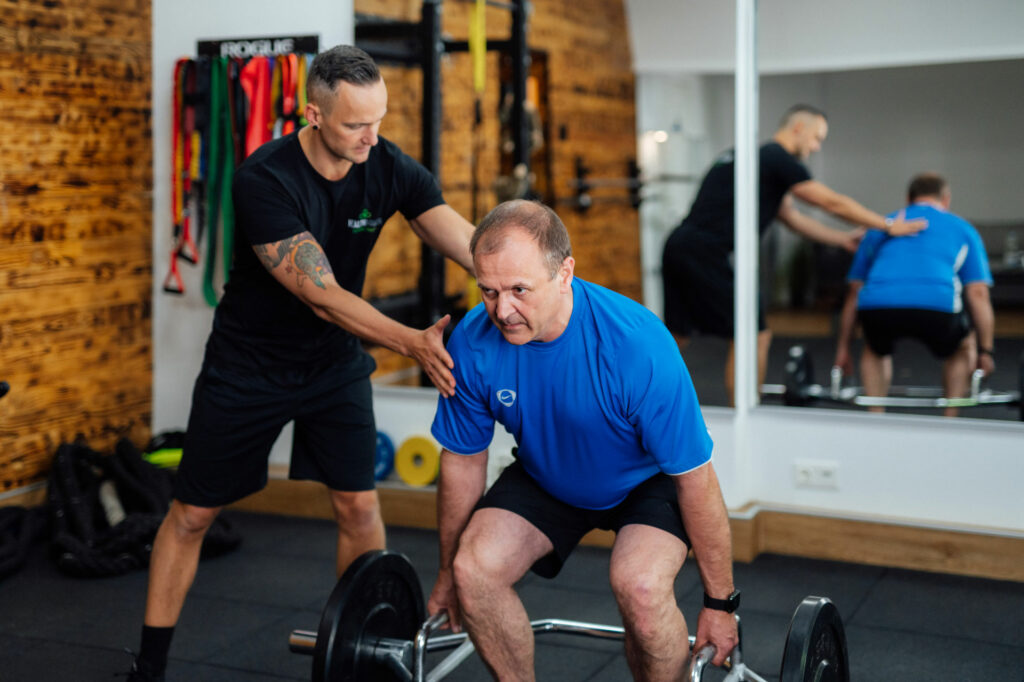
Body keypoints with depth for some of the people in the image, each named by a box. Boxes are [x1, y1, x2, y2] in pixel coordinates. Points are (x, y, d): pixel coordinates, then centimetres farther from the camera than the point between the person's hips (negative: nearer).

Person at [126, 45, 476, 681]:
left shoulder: (392, 170, -13)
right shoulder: (264, 180, -27)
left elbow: (476, 247, -22)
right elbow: (320, 295, -29)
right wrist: (413, 341, -39)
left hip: (335, 363, 3)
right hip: (250, 362, -3)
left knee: (359, 505, -2)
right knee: (192, 514, 5)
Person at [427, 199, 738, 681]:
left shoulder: (638, 346, -36)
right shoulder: (472, 344, -24)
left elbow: (694, 478, -24)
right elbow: (462, 463, -6)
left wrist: (720, 604, -15)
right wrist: (448, 573, 5)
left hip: (647, 480, -3)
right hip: (546, 476, 4)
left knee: (640, 585, -30)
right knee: (474, 569, -21)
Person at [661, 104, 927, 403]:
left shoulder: (757, 157, 26)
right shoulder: (779, 160, -4)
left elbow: (792, 218, 30)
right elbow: (832, 202, -1)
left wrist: (843, 239, 31)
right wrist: (889, 226, 9)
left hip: (678, 247, 9)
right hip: (706, 253, -9)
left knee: (675, 338, 17)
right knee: (755, 337, -1)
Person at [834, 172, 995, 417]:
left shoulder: (881, 228, 33)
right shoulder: (963, 229, 29)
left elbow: (854, 293, 31)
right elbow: (978, 294, 19)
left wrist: (842, 348, 37)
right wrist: (985, 351, 24)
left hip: (877, 306, 2)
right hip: (936, 306, -1)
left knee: (875, 351, 35)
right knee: (962, 349, 32)